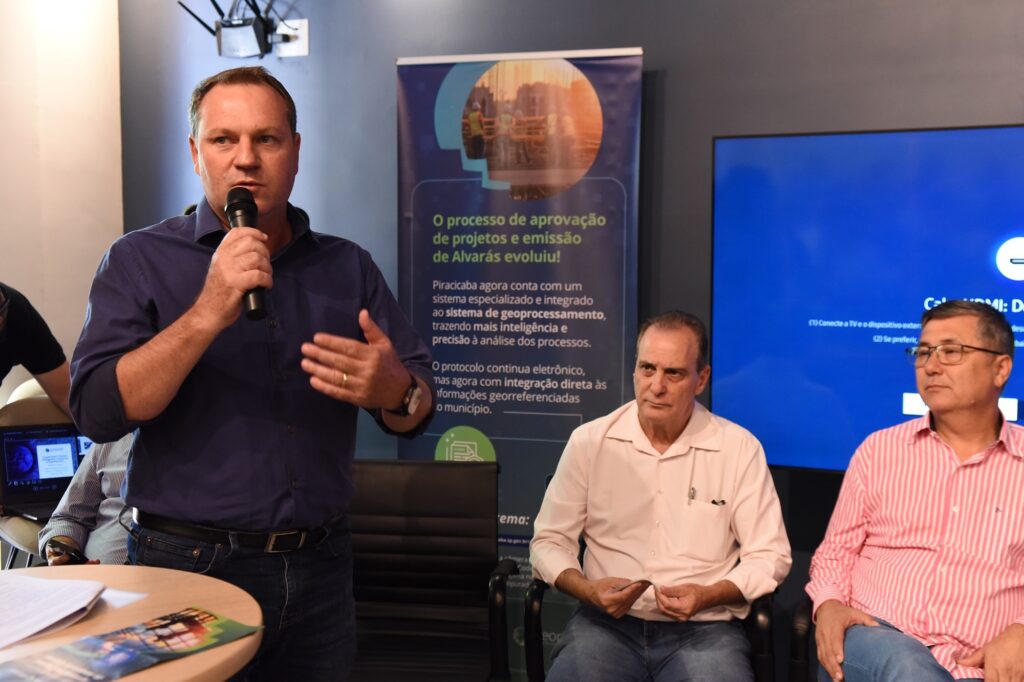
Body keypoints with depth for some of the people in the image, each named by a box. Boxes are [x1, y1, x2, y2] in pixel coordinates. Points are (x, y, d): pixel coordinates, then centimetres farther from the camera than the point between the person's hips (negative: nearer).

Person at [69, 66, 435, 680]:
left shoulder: (348, 266, 5)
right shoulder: (141, 260, -2)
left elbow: (417, 413, 3)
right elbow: (99, 413, -13)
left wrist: (394, 392, -20)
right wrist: (209, 312, -23)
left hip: (320, 564, 3)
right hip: (189, 564, -2)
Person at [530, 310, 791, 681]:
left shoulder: (739, 447, -1)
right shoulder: (589, 441, 1)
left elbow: (769, 555, 2)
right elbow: (549, 541, 6)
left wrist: (708, 596, -15)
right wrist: (588, 590, -13)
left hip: (704, 627, 0)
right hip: (607, 622, 0)